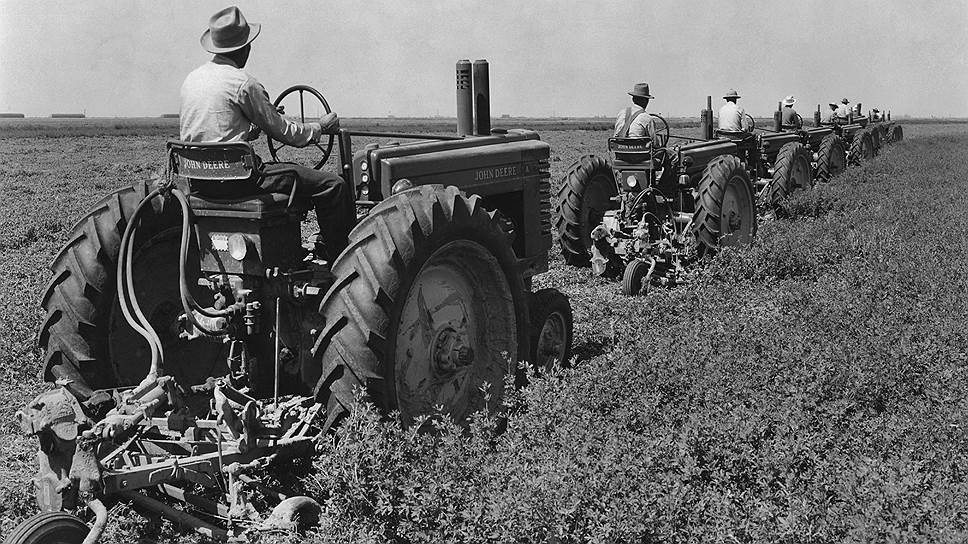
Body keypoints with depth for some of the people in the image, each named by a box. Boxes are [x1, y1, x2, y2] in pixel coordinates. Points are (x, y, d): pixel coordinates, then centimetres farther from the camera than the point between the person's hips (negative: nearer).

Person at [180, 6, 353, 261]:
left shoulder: (192, 79, 12)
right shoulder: (242, 82, -12)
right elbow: (284, 132, -5)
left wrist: (259, 125, 30)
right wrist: (320, 127, 11)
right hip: (234, 179, -9)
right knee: (334, 185, -8)